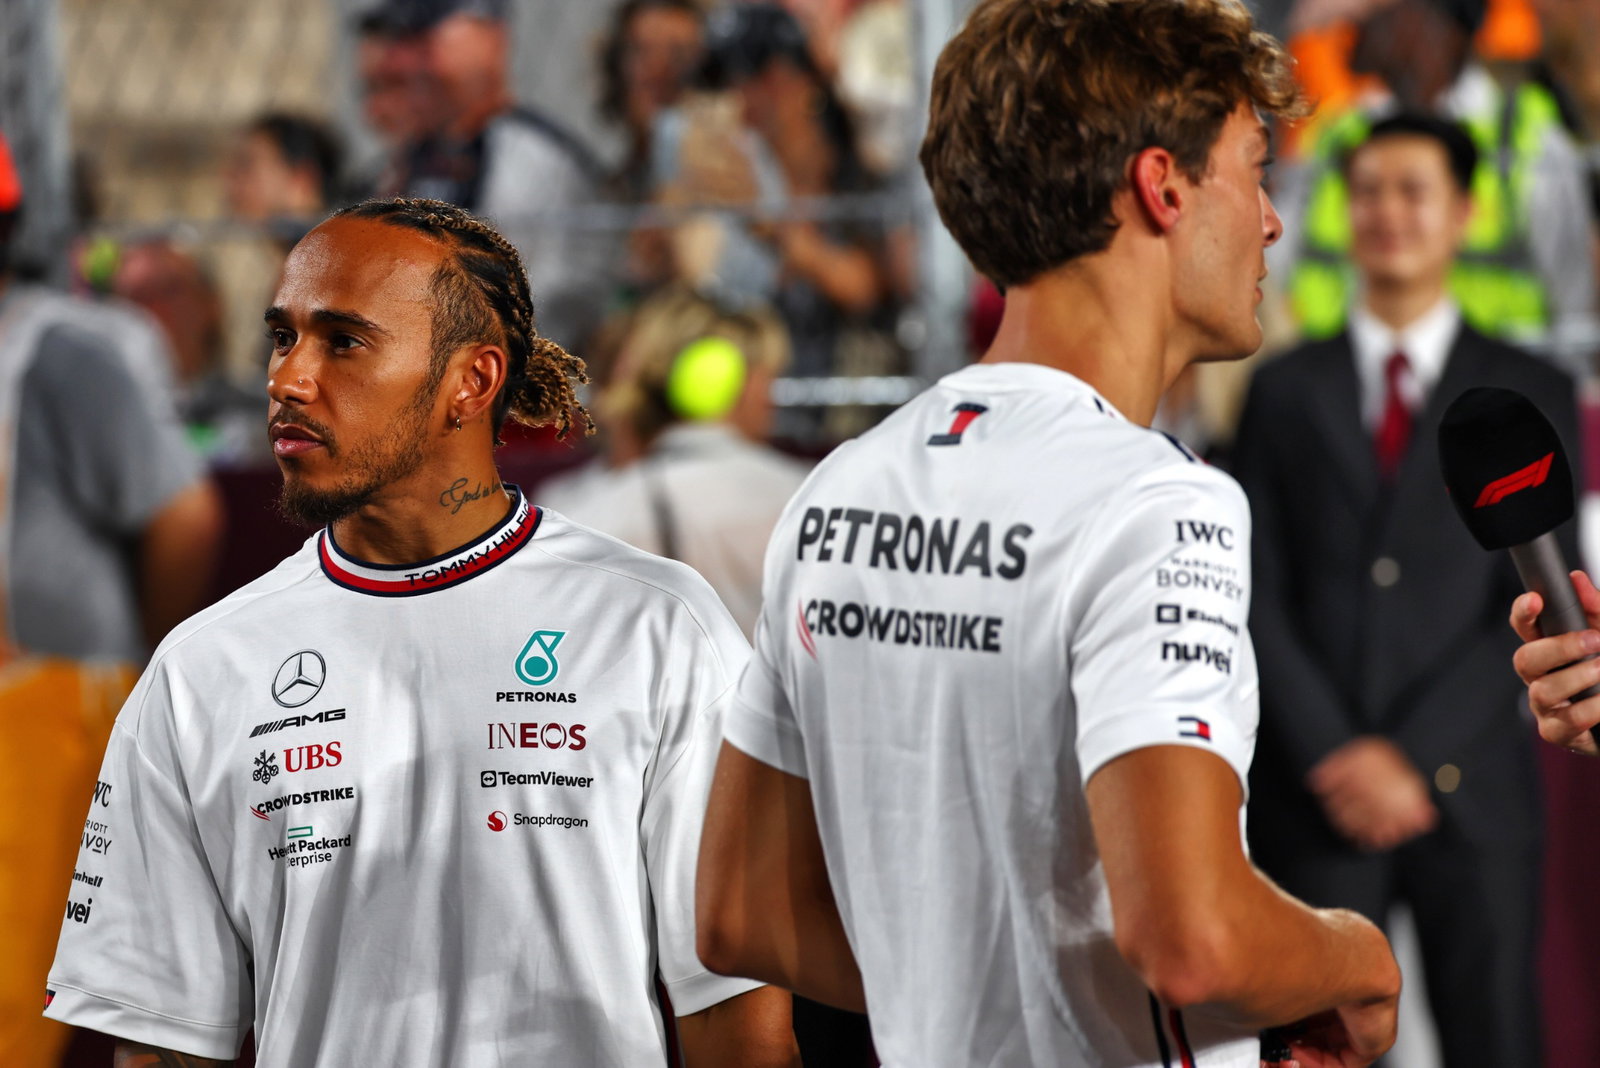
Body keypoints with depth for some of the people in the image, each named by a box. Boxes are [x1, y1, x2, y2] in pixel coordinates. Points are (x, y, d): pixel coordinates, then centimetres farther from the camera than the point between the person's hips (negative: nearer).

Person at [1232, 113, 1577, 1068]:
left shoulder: (1531, 394, 9)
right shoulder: (1288, 392, 12)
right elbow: (1258, 595, 5)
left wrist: (1414, 757, -9)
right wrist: (1334, 757, -7)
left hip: (1470, 796, 0)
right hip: (1317, 797, 1)